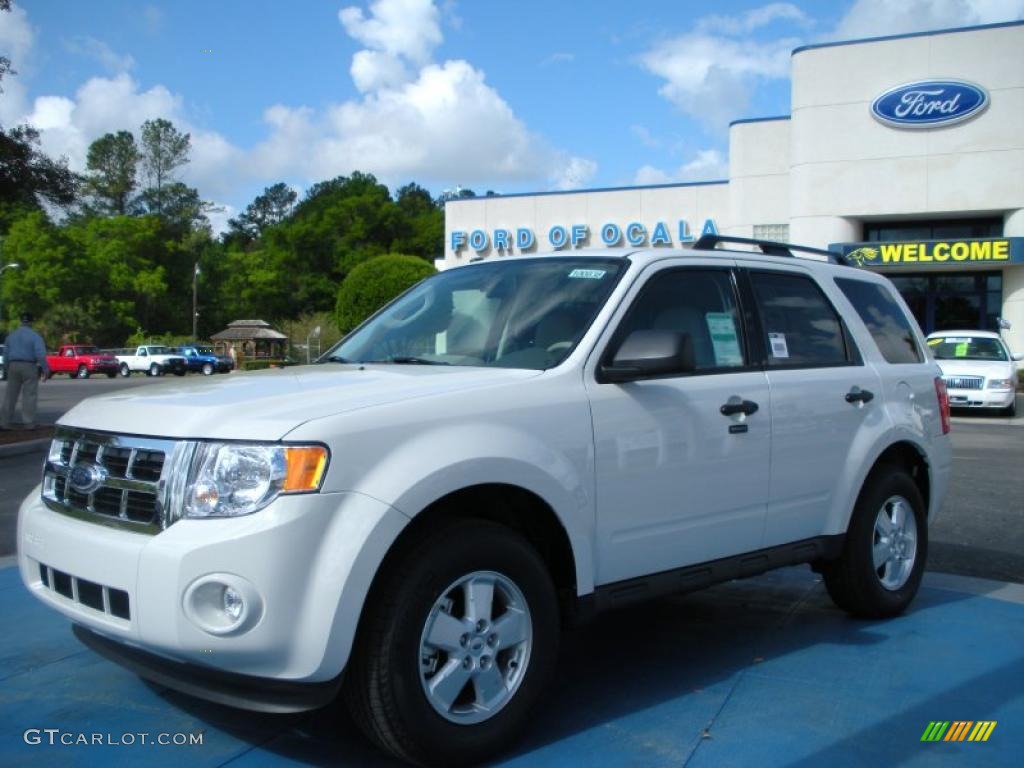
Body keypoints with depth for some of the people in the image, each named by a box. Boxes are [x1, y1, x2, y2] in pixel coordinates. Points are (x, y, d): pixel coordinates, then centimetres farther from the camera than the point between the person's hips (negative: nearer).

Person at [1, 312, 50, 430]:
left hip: (13, 366, 5)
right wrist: (45, 369, -13)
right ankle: (29, 423, -5)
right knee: (29, 395, -2)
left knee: (10, 395, 8)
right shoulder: (35, 336, -7)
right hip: (29, 367, -5)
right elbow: (40, 354, -16)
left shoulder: (11, 335, 11)